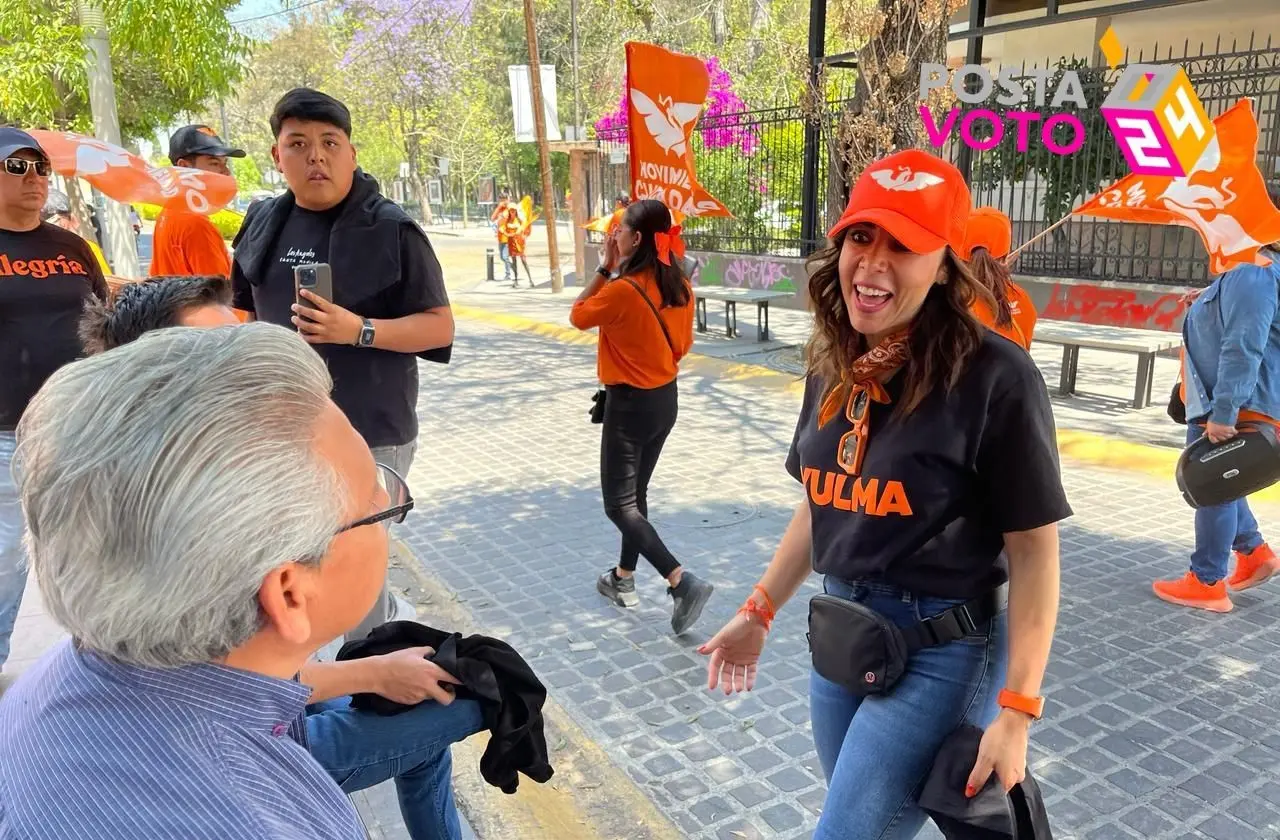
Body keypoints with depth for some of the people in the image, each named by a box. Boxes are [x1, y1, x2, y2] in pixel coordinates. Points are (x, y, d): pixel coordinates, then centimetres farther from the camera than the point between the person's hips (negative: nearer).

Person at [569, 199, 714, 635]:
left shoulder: (623, 289, -23)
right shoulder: (680, 286, -1)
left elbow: (578, 317, -6)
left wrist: (605, 268, -5)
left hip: (629, 403, -8)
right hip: (665, 399, 8)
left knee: (620, 505, 1)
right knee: (635, 492, 21)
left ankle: (683, 582, -10)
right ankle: (623, 579, 33)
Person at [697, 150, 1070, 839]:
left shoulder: (995, 378, -19)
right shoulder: (834, 370, 2)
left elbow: (1034, 548, -15)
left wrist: (1016, 709, -17)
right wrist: (758, 613, 14)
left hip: (939, 652, -7)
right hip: (839, 639, 7)